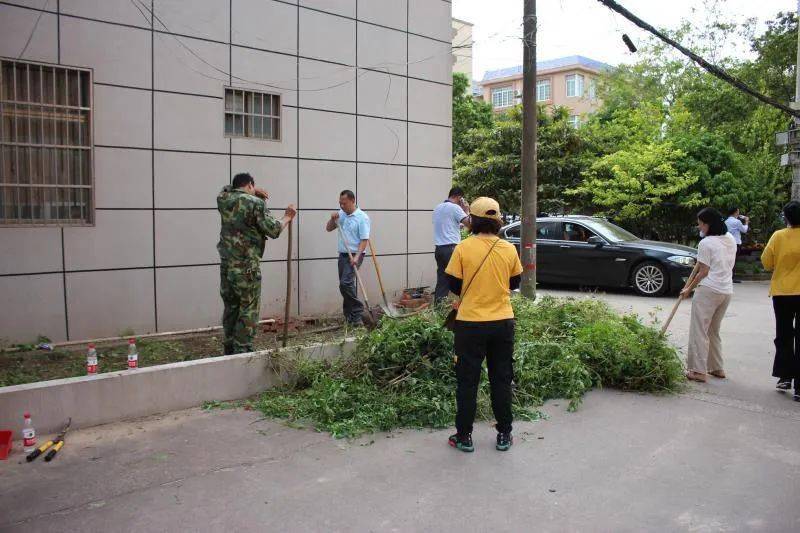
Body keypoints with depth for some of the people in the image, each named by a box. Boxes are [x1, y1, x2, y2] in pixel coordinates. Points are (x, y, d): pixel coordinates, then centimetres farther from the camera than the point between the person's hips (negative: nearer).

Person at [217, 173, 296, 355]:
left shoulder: (223, 199, 9)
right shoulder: (256, 203, -9)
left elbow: (227, 189, 34)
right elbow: (272, 230, -10)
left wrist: (253, 193, 29)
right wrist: (287, 217, 6)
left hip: (226, 265, 6)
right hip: (247, 267, -6)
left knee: (230, 307, 15)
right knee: (249, 310, 1)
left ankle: (229, 349, 21)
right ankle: (242, 350, 1)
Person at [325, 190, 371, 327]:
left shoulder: (362, 217, -11)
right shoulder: (341, 214, 9)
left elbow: (364, 240, -15)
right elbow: (328, 228, 15)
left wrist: (357, 257, -26)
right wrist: (333, 219, -6)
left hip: (355, 255, -7)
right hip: (343, 254, 7)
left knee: (346, 283, -20)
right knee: (344, 285, 8)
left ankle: (357, 314, -12)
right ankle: (349, 315, 17)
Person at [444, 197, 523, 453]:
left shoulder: (463, 248, -11)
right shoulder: (509, 249, -3)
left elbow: (453, 284, -5)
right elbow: (515, 282, 8)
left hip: (470, 323, -2)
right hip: (503, 322, 3)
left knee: (467, 381, 8)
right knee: (501, 379, 14)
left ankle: (464, 436, 15)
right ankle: (504, 434, 22)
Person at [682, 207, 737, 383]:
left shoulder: (706, 243, -11)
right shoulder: (731, 239, 12)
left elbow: (703, 272, -10)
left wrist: (689, 289, 0)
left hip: (708, 290, -8)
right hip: (727, 290, 8)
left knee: (699, 330, -3)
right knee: (714, 330, 19)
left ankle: (699, 371, -3)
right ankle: (717, 368, 24)